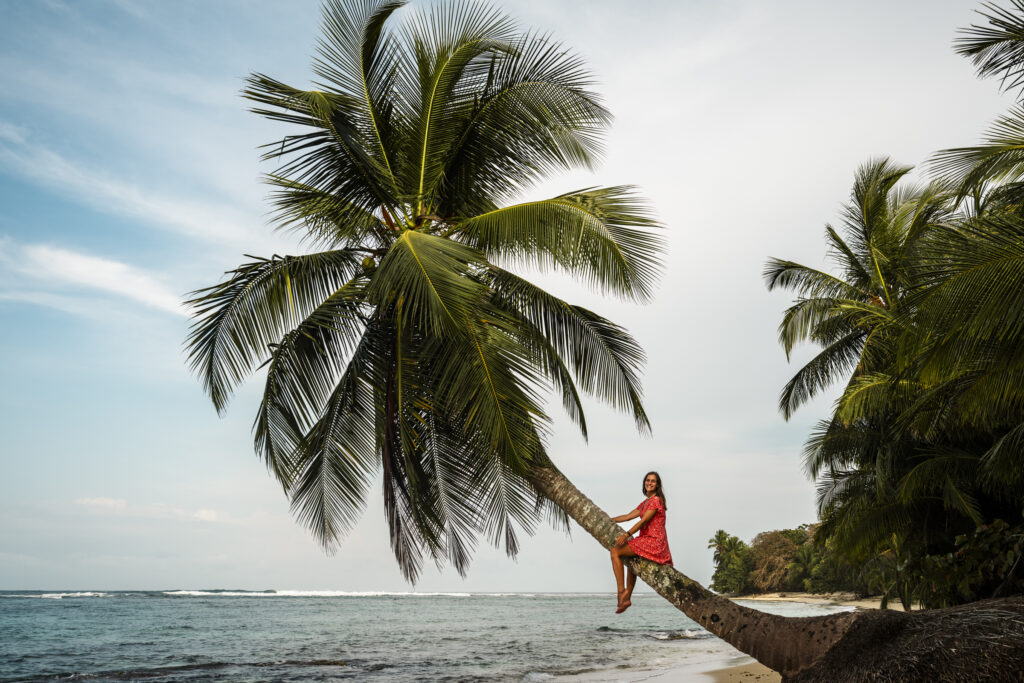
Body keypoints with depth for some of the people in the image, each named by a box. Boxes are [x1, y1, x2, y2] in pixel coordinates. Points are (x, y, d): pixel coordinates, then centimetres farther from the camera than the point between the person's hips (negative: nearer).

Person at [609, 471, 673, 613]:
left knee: (615, 551, -14)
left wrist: (627, 535, -27)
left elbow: (643, 521, -20)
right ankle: (627, 598, 36)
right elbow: (629, 516, 22)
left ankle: (622, 590, -17)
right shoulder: (646, 502, 18)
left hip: (653, 541, -10)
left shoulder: (656, 500, -11)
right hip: (648, 540, 10)